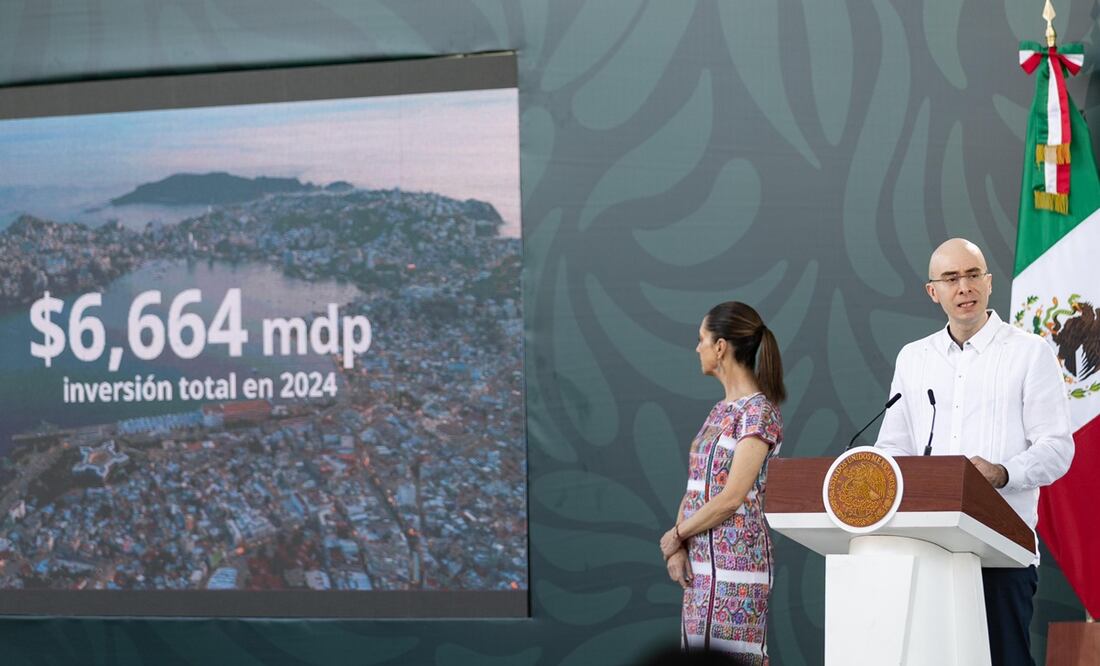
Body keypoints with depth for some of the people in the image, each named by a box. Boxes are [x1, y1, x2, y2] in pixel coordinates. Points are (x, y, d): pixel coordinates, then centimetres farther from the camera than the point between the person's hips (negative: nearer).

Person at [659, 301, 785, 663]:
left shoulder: (759, 412, -11)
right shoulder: (720, 411, 16)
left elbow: (732, 497, -16)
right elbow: (695, 486, 13)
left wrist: (676, 535, -5)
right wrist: (678, 547, -1)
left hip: (735, 555, -8)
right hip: (701, 560, 8)